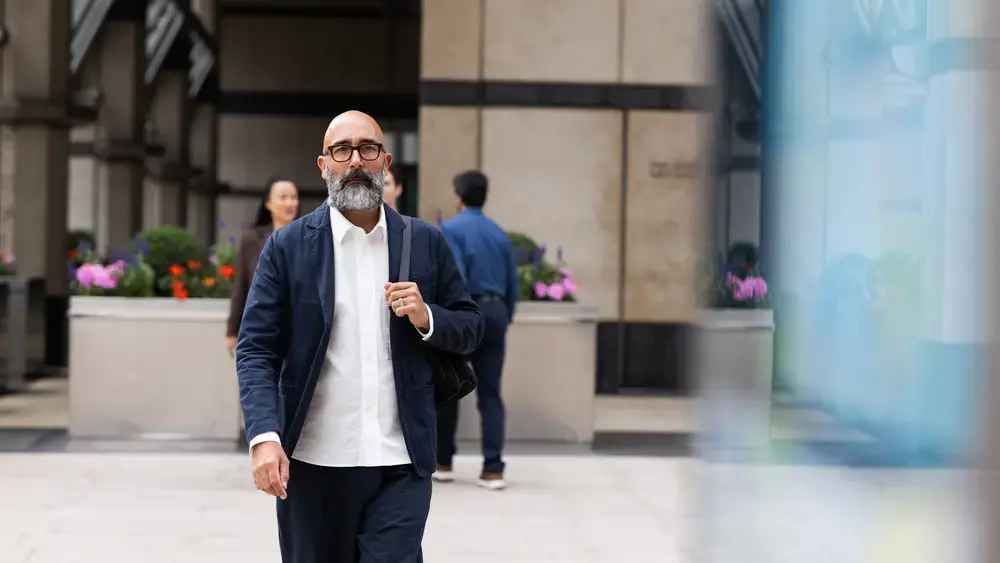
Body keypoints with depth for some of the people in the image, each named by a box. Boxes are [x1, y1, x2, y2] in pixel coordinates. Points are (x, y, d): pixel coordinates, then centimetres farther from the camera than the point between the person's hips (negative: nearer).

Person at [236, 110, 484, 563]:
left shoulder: (426, 243, 7)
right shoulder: (288, 247, 2)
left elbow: (470, 329, 12)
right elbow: (256, 350, -3)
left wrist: (427, 318, -10)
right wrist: (264, 437, -17)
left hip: (401, 465, 0)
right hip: (313, 463, 0)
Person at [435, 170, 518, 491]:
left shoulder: (451, 229, -4)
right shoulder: (499, 233, 14)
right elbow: (512, 283, 13)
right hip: (496, 312, 5)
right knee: (490, 395, 3)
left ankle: (442, 463, 20)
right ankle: (493, 470, -5)